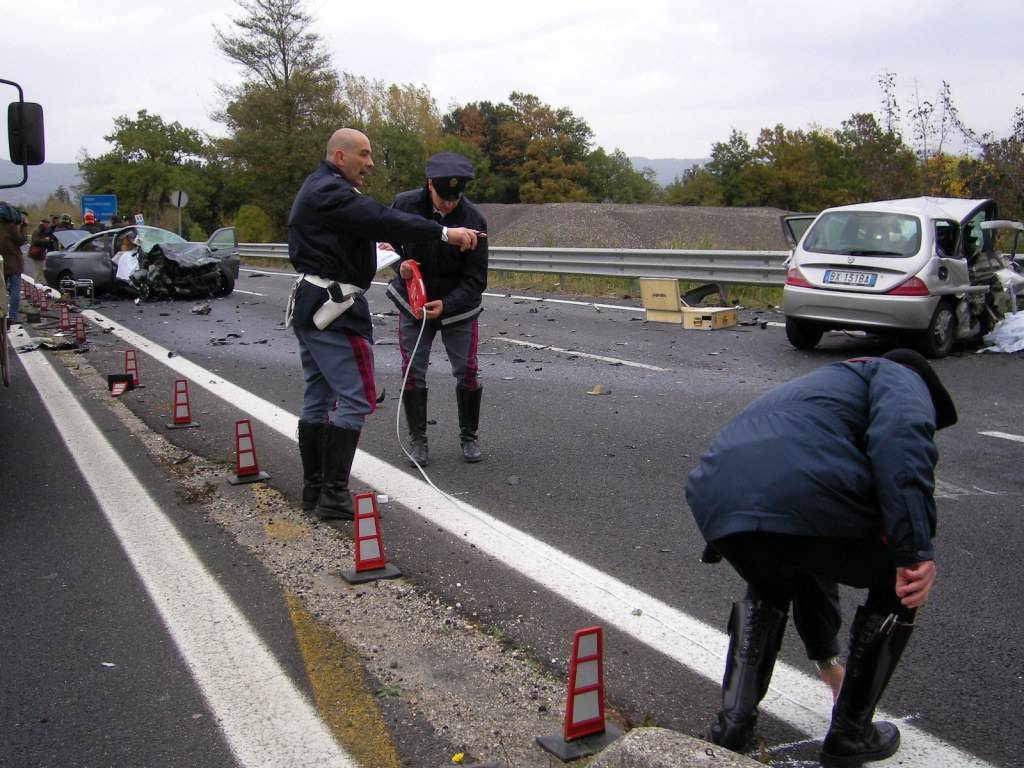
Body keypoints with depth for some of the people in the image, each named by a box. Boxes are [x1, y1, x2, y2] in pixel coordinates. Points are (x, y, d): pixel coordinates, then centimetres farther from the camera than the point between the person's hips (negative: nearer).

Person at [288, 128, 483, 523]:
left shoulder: (318, 190, 18)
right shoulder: (330, 192, -16)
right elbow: (382, 219, -28)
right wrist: (444, 232, -33)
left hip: (310, 304, 11)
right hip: (333, 308, -11)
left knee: (318, 397, 13)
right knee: (356, 398, -9)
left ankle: (314, 489, 20)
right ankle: (334, 496, -9)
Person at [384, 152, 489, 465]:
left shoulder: (473, 219, -21)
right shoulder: (405, 204, -16)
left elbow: (475, 280, -17)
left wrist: (446, 305, -31)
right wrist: (400, 263, -18)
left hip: (458, 307, -1)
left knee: (467, 372, 2)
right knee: (412, 372, 2)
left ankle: (469, 436, 22)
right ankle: (418, 439, 17)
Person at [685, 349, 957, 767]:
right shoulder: (900, 377, 24)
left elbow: (806, 561, 49)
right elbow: (901, 436, -7)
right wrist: (915, 550, -12)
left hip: (715, 501, 7)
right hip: (810, 496, -7)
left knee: (768, 587, 39)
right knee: (900, 587, 23)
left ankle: (733, 722, 31)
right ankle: (850, 734, 32)